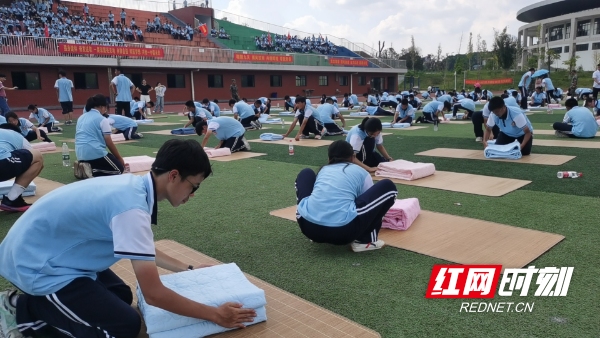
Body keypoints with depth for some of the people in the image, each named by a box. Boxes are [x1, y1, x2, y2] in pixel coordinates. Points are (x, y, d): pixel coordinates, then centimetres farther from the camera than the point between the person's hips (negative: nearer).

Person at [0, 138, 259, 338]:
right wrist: (215, 315, -19)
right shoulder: (132, 207, -31)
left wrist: (187, 269, 18)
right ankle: (22, 310, 0)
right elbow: (153, 293, -29)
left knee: (122, 296, 17)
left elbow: (141, 249, 14)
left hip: (44, 249, 9)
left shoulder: (133, 186, -3)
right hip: (34, 265, -9)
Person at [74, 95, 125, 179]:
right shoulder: (102, 119, -5)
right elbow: (109, 143, -5)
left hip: (80, 153, 8)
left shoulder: (81, 118, 16)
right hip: (95, 153, -8)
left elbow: (79, 138, 22)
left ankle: (84, 168, 3)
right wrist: (119, 158, 7)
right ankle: (92, 171, -13)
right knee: (119, 168, 8)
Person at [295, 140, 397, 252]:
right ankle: (365, 240, 12)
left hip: (307, 226, 4)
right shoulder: (361, 173, 18)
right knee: (388, 186, 13)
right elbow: (369, 201, 31)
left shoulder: (323, 170, 26)